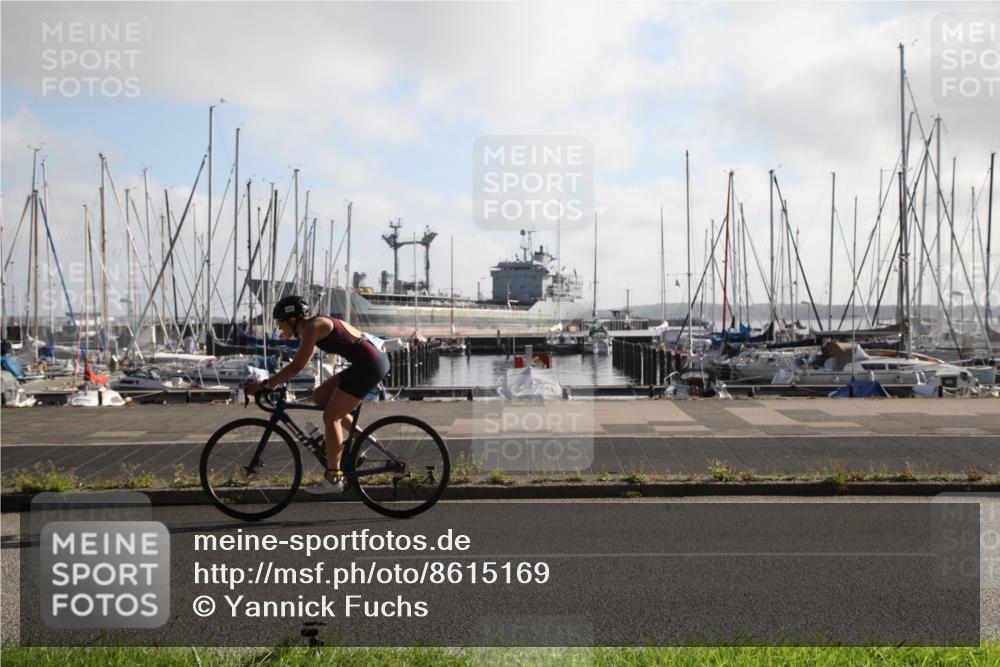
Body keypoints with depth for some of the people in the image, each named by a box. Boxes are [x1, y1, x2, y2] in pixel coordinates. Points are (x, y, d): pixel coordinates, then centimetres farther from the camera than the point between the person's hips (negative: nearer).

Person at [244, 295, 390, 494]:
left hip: (369, 364, -9)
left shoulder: (312, 327, -12)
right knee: (320, 396, 14)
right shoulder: (314, 326, 16)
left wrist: (264, 384, -15)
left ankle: (333, 479, 3)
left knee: (331, 417, -3)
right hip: (373, 361, 9)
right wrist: (272, 381, 19)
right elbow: (298, 364, 25)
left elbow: (297, 367, -18)